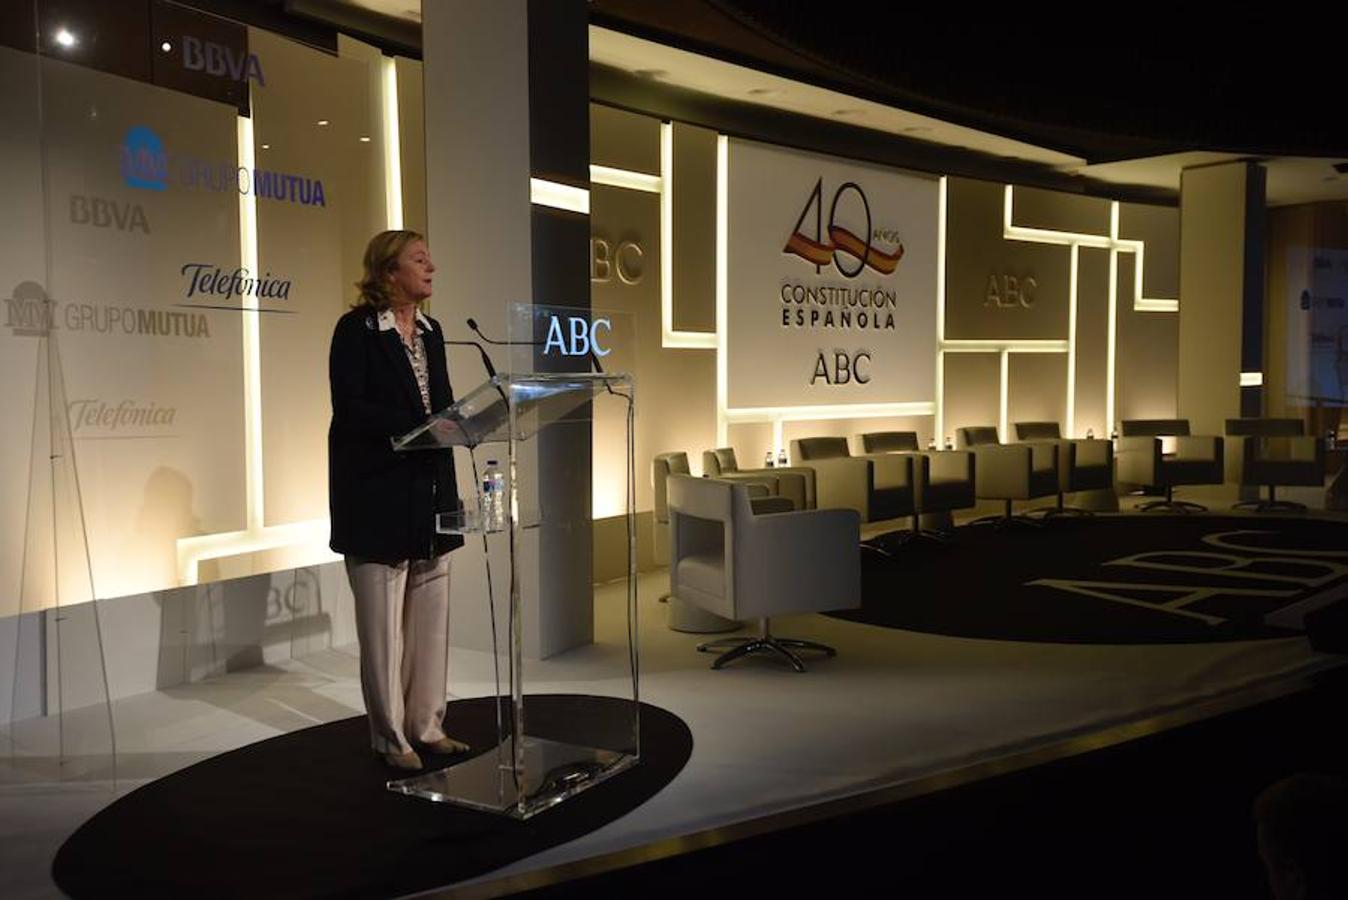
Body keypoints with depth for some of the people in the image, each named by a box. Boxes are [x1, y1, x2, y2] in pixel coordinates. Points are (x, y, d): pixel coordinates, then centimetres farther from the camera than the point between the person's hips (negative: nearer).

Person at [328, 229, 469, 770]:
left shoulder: (431, 331, 13)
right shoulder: (357, 329, -7)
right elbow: (349, 408, -15)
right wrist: (416, 427, -24)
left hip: (430, 489, 7)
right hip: (377, 494, -7)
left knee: (431, 615, 10)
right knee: (383, 620, 2)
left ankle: (426, 725, 23)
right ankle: (391, 738, 15)